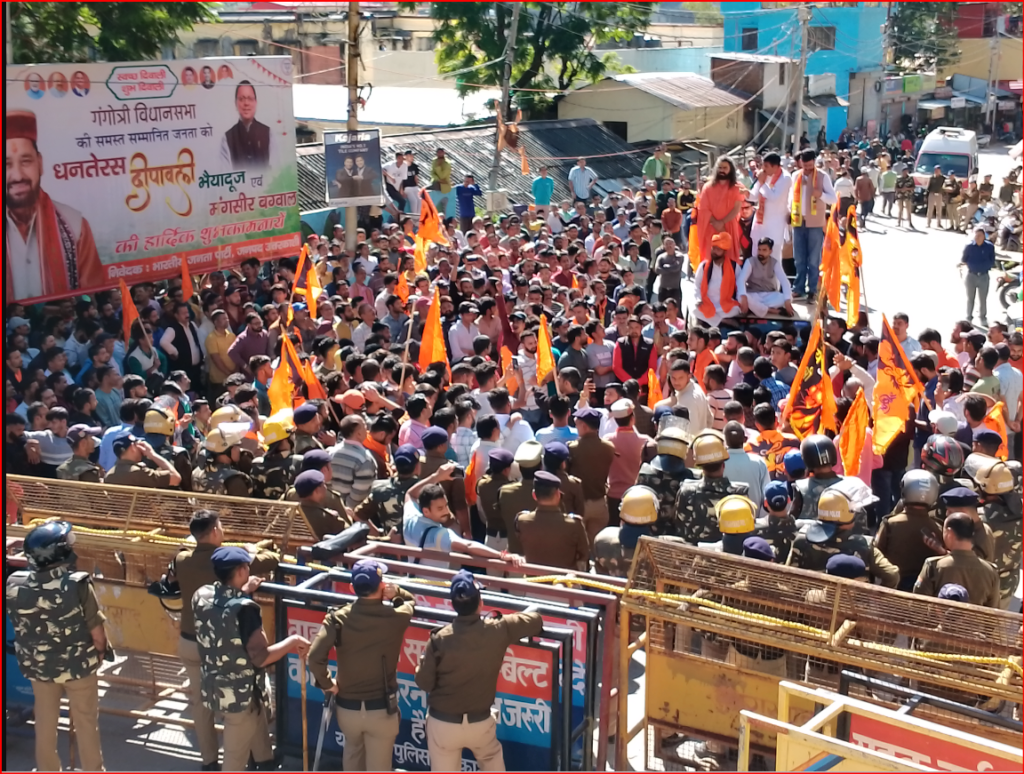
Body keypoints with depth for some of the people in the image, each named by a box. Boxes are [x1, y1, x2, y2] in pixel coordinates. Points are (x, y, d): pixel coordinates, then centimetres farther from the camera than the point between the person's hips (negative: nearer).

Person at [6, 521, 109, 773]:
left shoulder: (14, 584, -17)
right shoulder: (78, 585, -27)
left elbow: (17, 624, -1)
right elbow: (97, 632, -19)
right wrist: (101, 652, 1)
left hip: (38, 667, 3)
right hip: (79, 666, -3)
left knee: (45, 724, 22)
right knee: (86, 723, 17)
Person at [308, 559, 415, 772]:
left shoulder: (338, 618, -13)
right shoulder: (396, 618, -12)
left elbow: (315, 657, -24)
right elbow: (409, 602, 13)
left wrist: (326, 683, -8)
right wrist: (396, 591, -6)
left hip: (347, 706, 2)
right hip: (382, 708, -2)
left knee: (353, 749, 32)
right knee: (378, 767, 10)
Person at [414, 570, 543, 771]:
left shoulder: (440, 639, -18)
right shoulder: (498, 631, -13)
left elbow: (423, 682, -9)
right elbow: (535, 619, 3)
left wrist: (425, 660, 9)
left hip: (442, 723, -2)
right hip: (480, 721, 2)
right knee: (493, 761, 31)